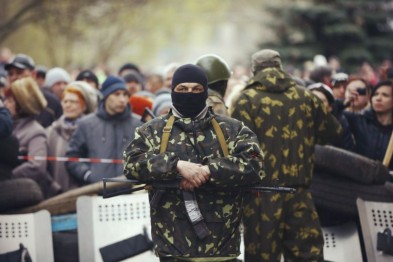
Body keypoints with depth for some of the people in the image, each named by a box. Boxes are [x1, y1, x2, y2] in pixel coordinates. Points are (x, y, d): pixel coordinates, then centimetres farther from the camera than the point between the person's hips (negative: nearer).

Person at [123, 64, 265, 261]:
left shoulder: (233, 129, 8)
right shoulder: (152, 131, 10)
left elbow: (254, 164, -7)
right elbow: (132, 162, -7)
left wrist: (208, 171, -17)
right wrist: (178, 165, -19)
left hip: (221, 246, 1)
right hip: (173, 246, 0)